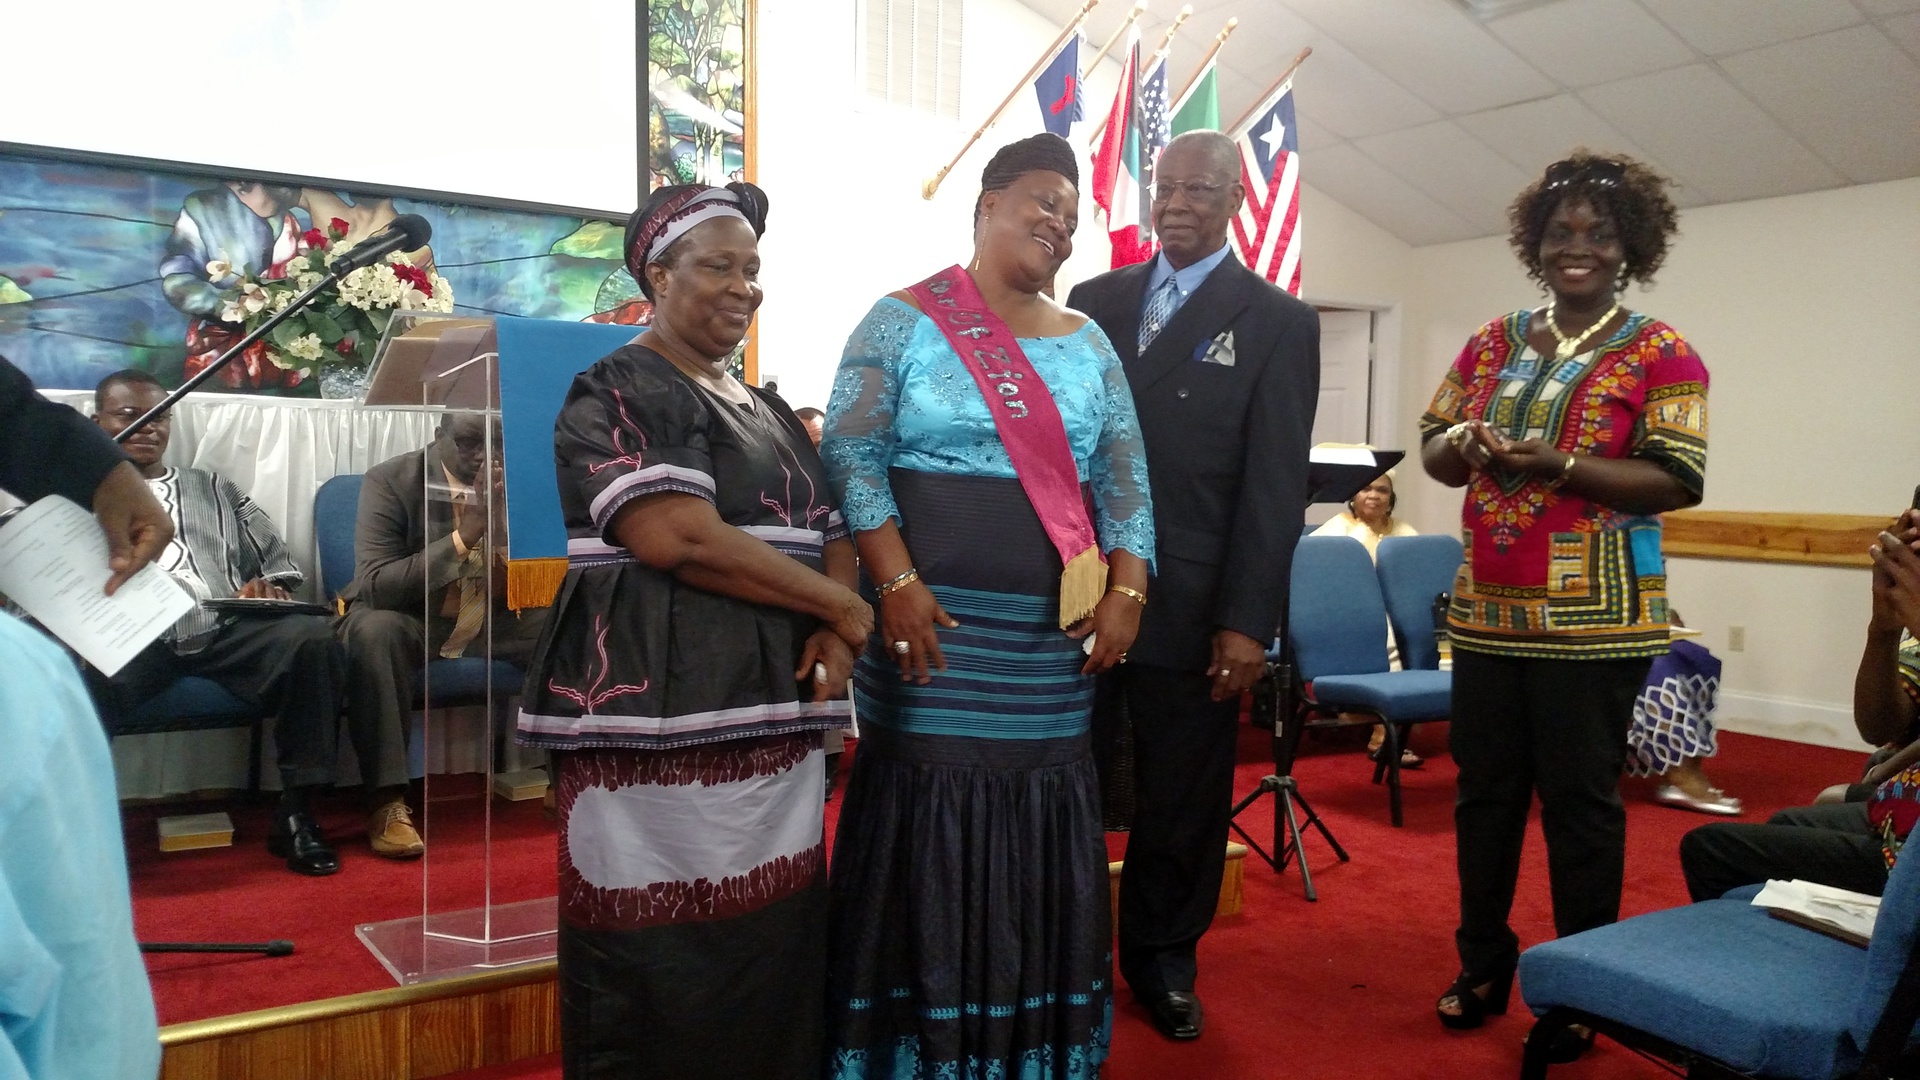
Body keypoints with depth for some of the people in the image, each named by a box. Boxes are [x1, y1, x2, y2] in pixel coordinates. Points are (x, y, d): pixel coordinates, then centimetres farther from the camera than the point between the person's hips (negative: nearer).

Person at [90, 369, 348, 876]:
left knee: (313, 636, -29)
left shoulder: (214, 488, 30)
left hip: (225, 627, 2)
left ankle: (296, 812, -22)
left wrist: (271, 587, 0)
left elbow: (278, 561, 23)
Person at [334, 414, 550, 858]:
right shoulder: (389, 481, -12)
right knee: (375, 628, -36)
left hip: (492, 624, 4)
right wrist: (461, 538, -30)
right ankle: (387, 802, -32)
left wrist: (508, 519, -23)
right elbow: (375, 586, -22)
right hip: (409, 621, -3)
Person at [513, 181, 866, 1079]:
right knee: (661, 982, -2)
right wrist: (845, 608, -9)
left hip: (772, 720, 7)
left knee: (773, 964, 10)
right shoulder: (618, 392, -4)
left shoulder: (766, 411, 20)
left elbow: (833, 537, 20)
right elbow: (681, 538, -18)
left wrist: (834, 631, -3)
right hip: (661, 722, -7)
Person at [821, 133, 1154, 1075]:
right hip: (935, 627, -4)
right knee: (929, 843, 1)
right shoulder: (904, 319, 1)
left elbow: (1123, 478, 11)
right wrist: (896, 585, -16)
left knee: (1038, 855, 10)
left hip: (1053, 644, 5)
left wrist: (1125, 591, -3)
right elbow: (850, 456, -7)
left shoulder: (1087, 344, 14)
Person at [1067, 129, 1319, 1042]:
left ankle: (1163, 958, 29)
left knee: (1182, 795, 10)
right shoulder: (1095, 299, 11)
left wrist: (1247, 622, -11)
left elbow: (1276, 483, -5)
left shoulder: (1278, 322, 1)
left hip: (1190, 602, -2)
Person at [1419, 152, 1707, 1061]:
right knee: (1484, 789, 11)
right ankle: (1482, 964, 27)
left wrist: (1561, 464, -22)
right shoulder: (1493, 340, 11)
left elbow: (1679, 480, -10)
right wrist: (1462, 446, -12)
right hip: (1486, 610, 5)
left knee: (1580, 800, 4)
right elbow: (1433, 448, 12)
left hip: (1593, 619, -4)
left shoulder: (1661, 354, -3)